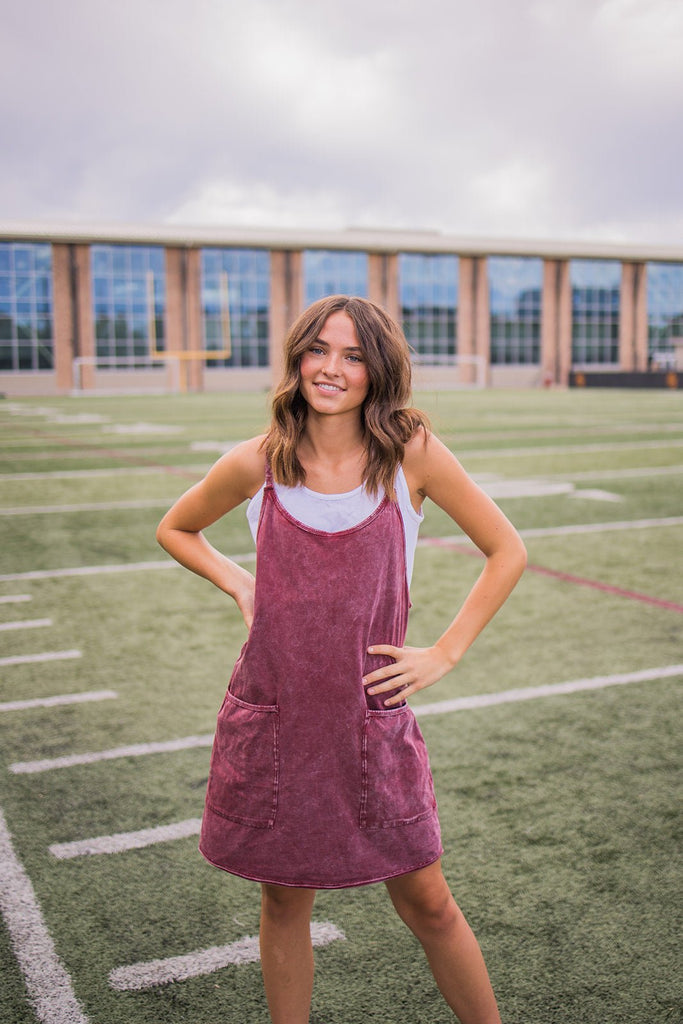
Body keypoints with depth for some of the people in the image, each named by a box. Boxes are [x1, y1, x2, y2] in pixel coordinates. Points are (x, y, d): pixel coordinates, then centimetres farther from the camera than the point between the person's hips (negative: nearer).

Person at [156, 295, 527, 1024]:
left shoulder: (411, 453, -7)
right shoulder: (257, 463, -4)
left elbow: (506, 551, 2)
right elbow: (175, 530, 15)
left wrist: (444, 653, -3)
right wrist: (237, 583, -1)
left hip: (373, 716, -1)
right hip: (271, 715, 1)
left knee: (426, 903, 10)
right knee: (284, 902, 15)